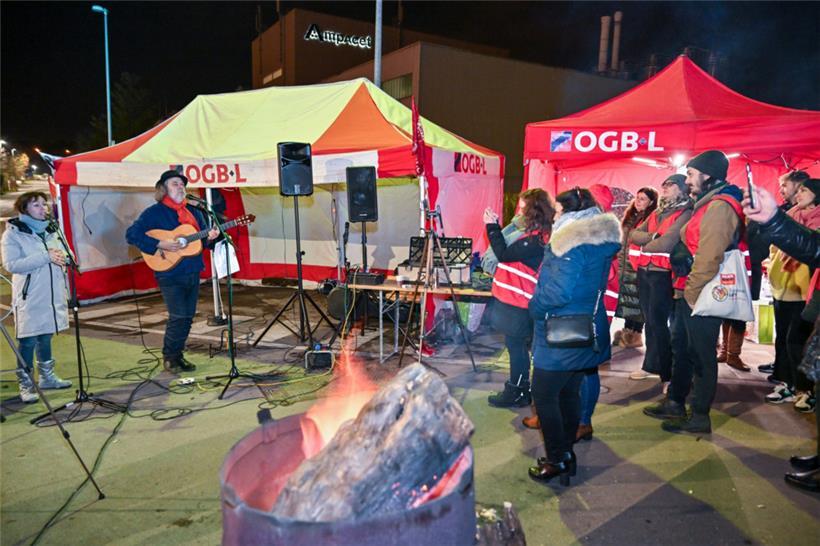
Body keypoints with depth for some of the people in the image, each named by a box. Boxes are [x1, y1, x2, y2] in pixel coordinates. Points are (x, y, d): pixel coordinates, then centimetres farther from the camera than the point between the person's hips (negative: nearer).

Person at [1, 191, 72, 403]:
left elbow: (62, 254, 17)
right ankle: (25, 384, 7)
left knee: (46, 336, 15)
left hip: (51, 294, 6)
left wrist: (60, 256, -8)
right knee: (28, 341, -3)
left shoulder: (50, 230, 12)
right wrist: (45, 257, -22)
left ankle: (47, 376, 27)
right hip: (29, 296, -5)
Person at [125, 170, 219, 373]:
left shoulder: (193, 211, 14)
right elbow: (131, 234, -12)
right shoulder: (154, 212, -5)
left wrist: (210, 236, -6)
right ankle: (169, 357, 12)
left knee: (188, 316, 9)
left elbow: (201, 239, 19)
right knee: (178, 316, -8)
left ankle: (178, 355, 23)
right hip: (170, 274, -6)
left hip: (192, 272, 6)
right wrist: (160, 244, -20)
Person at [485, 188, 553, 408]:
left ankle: (517, 393, 13)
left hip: (518, 303, -10)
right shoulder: (535, 234, 12)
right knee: (516, 345, 17)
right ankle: (518, 389, 29)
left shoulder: (535, 239, -19)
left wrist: (492, 226, -13)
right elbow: (508, 253, 16)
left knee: (516, 346, 1)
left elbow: (504, 254, -20)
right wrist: (496, 227, 12)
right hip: (512, 299, 10)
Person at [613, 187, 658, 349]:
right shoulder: (630, 217, 15)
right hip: (626, 265, 7)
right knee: (627, 298, 12)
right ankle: (627, 332, 21)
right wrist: (621, 260, 17)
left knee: (636, 299, -1)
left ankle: (635, 335, 7)